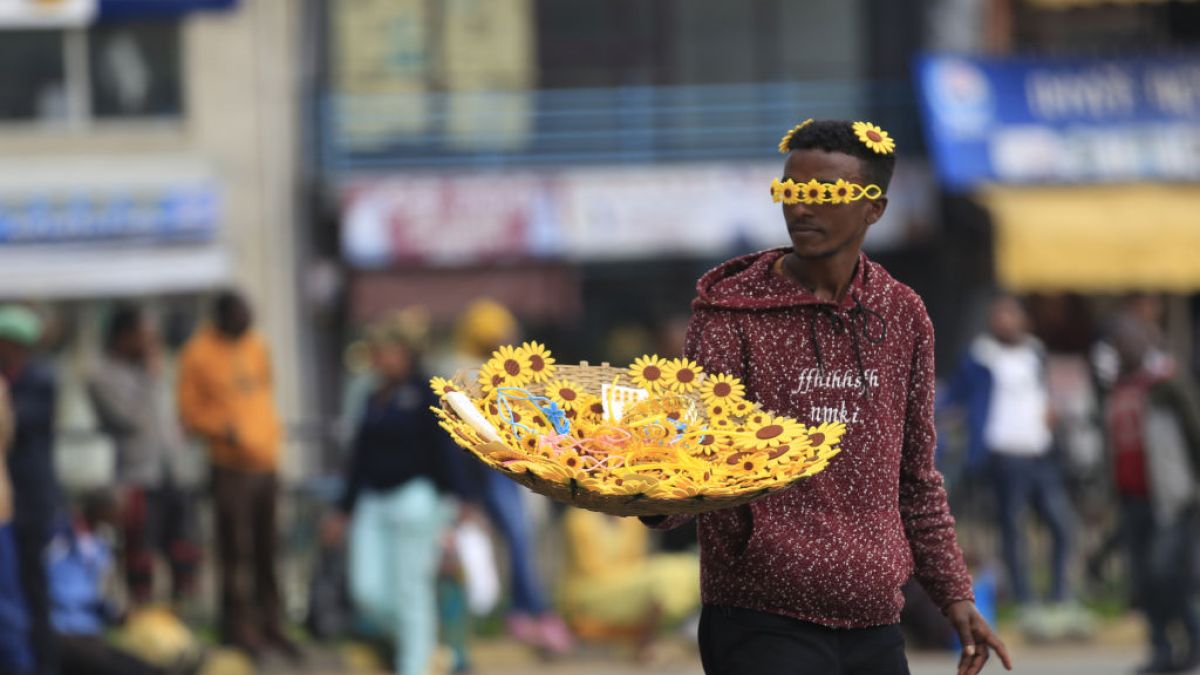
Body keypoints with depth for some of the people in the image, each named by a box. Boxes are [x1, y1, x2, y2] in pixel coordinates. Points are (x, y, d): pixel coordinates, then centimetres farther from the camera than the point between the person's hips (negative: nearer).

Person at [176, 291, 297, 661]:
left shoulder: (256, 346, 12)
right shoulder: (199, 354, -7)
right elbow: (189, 411, -6)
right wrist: (222, 429, -21)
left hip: (266, 461, 6)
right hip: (231, 464, -6)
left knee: (267, 549, 10)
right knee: (236, 550, -7)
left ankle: (270, 625, 18)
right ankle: (238, 625, 1)